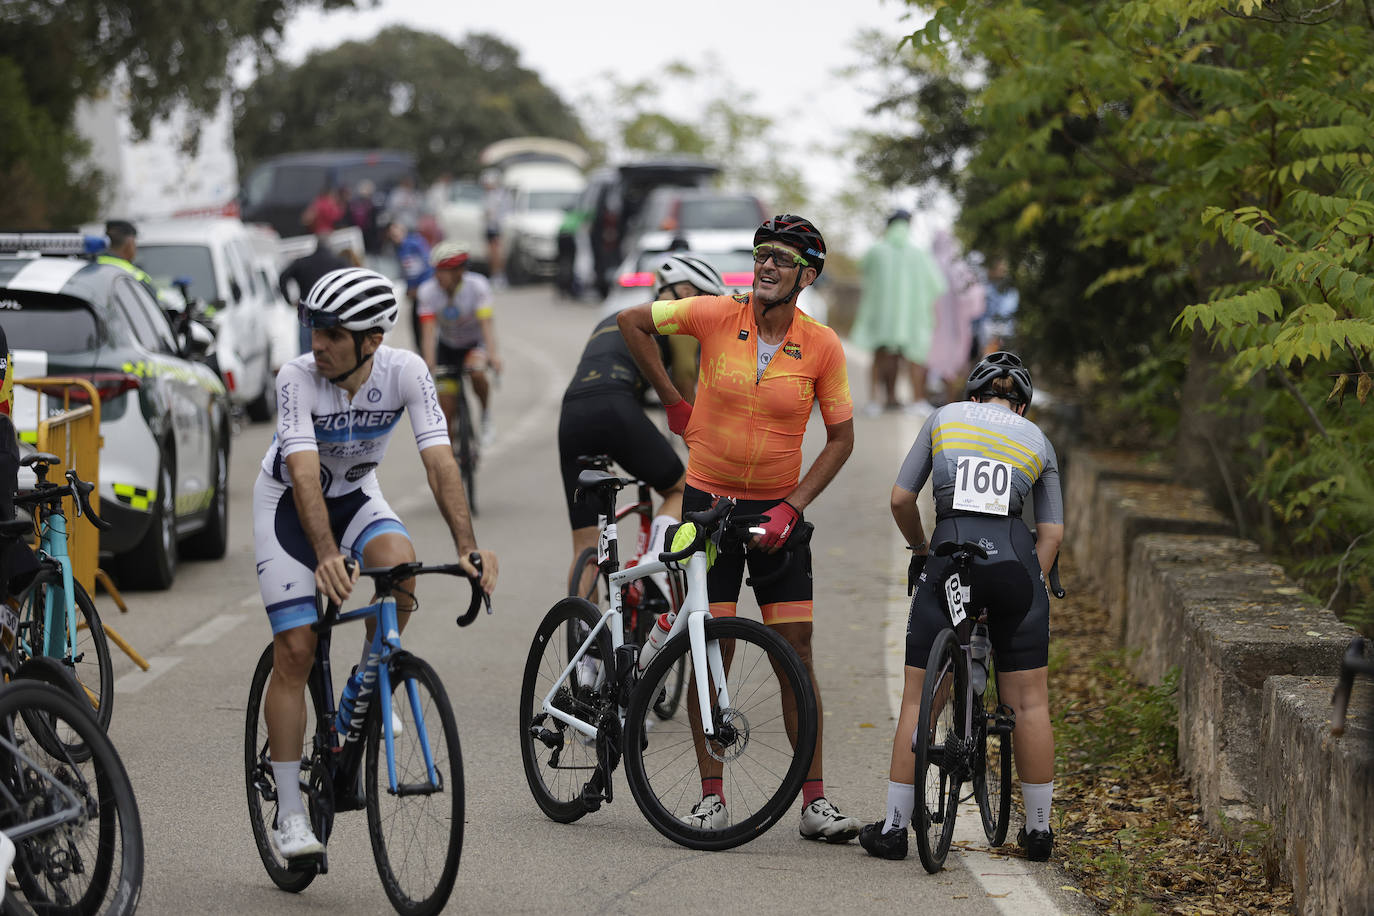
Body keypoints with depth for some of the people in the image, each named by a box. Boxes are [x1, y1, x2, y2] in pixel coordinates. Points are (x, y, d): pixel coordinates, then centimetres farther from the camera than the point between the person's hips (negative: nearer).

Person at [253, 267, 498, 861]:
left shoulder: (406, 372, -24)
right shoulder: (298, 378, -29)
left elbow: (440, 461, -29)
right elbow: (304, 474, -39)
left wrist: (467, 546, -42)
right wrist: (326, 555, -53)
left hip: (356, 494, 2)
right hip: (288, 502, -2)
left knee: (399, 563, -31)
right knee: (295, 651, -10)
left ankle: (367, 688, -4)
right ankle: (290, 813, -2)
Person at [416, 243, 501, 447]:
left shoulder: (477, 286, -25)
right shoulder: (427, 291, -22)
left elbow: (486, 323, -35)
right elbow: (429, 330, -28)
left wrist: (492, 354, -49)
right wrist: (428, 363, -42)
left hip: (476, 343, -2)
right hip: (447, 346, 2)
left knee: (476, 372, -35)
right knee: (447, 409, -3)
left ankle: (486, 413, -7)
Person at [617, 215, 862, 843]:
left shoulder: (822, 346, -8)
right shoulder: (715, 315, -10)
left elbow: (841, 438, -2)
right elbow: (632, 322, 4)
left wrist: (791, 508, -10)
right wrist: (673, 402, 5)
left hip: (777, 512, 1)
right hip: (709, 502, 0)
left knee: (796, 649, -1)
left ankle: (814, 802, 2)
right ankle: (712, 795, 7)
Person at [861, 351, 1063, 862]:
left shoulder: (945, 418, 17)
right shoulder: (1037, 441, 18)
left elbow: (901, 499, 13)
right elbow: (1052, 532, 10)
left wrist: (919, 550, 28)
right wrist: (1029, 583, 15)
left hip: (950, 555, -1)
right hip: (1014, 558, 1)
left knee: (918, 700, 7)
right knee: (1029, 702, 9)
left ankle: (894, 826, 7)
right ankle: (1038, 829, 14)